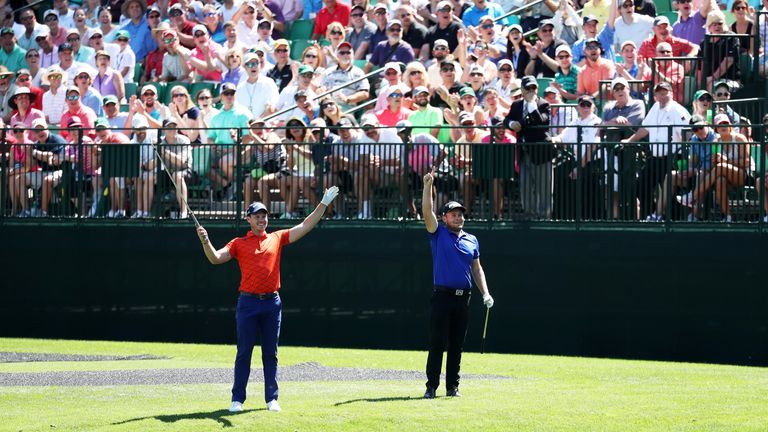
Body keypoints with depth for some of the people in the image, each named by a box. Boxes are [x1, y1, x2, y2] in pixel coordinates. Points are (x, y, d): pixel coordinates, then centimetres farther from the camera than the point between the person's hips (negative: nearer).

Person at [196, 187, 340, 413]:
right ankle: (237, 399, 3)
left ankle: (272, 399, 10)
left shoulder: (277, 238, 11)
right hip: (248, 303, -2)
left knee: (270, 354, 6)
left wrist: (323, 204, 1)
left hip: (272, 303, 2)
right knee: (243, 353, 0)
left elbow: (305, 226, 9)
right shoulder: (239, 243, 6)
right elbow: (216, 258, -4)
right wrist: (206, 242, -22)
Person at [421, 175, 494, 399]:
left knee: (457, 345, 7)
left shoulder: (471, 240, 15)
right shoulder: (439, 234, 4)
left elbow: (477, 269, 19)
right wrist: (428, 184, -16)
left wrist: (485, 293, 8)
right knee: (437, 343, -6)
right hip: (442, 296, -4)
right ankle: (431, 386, -4)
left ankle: (452, 387, 12)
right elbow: (427, 211, -9)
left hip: (463, 297, 4)